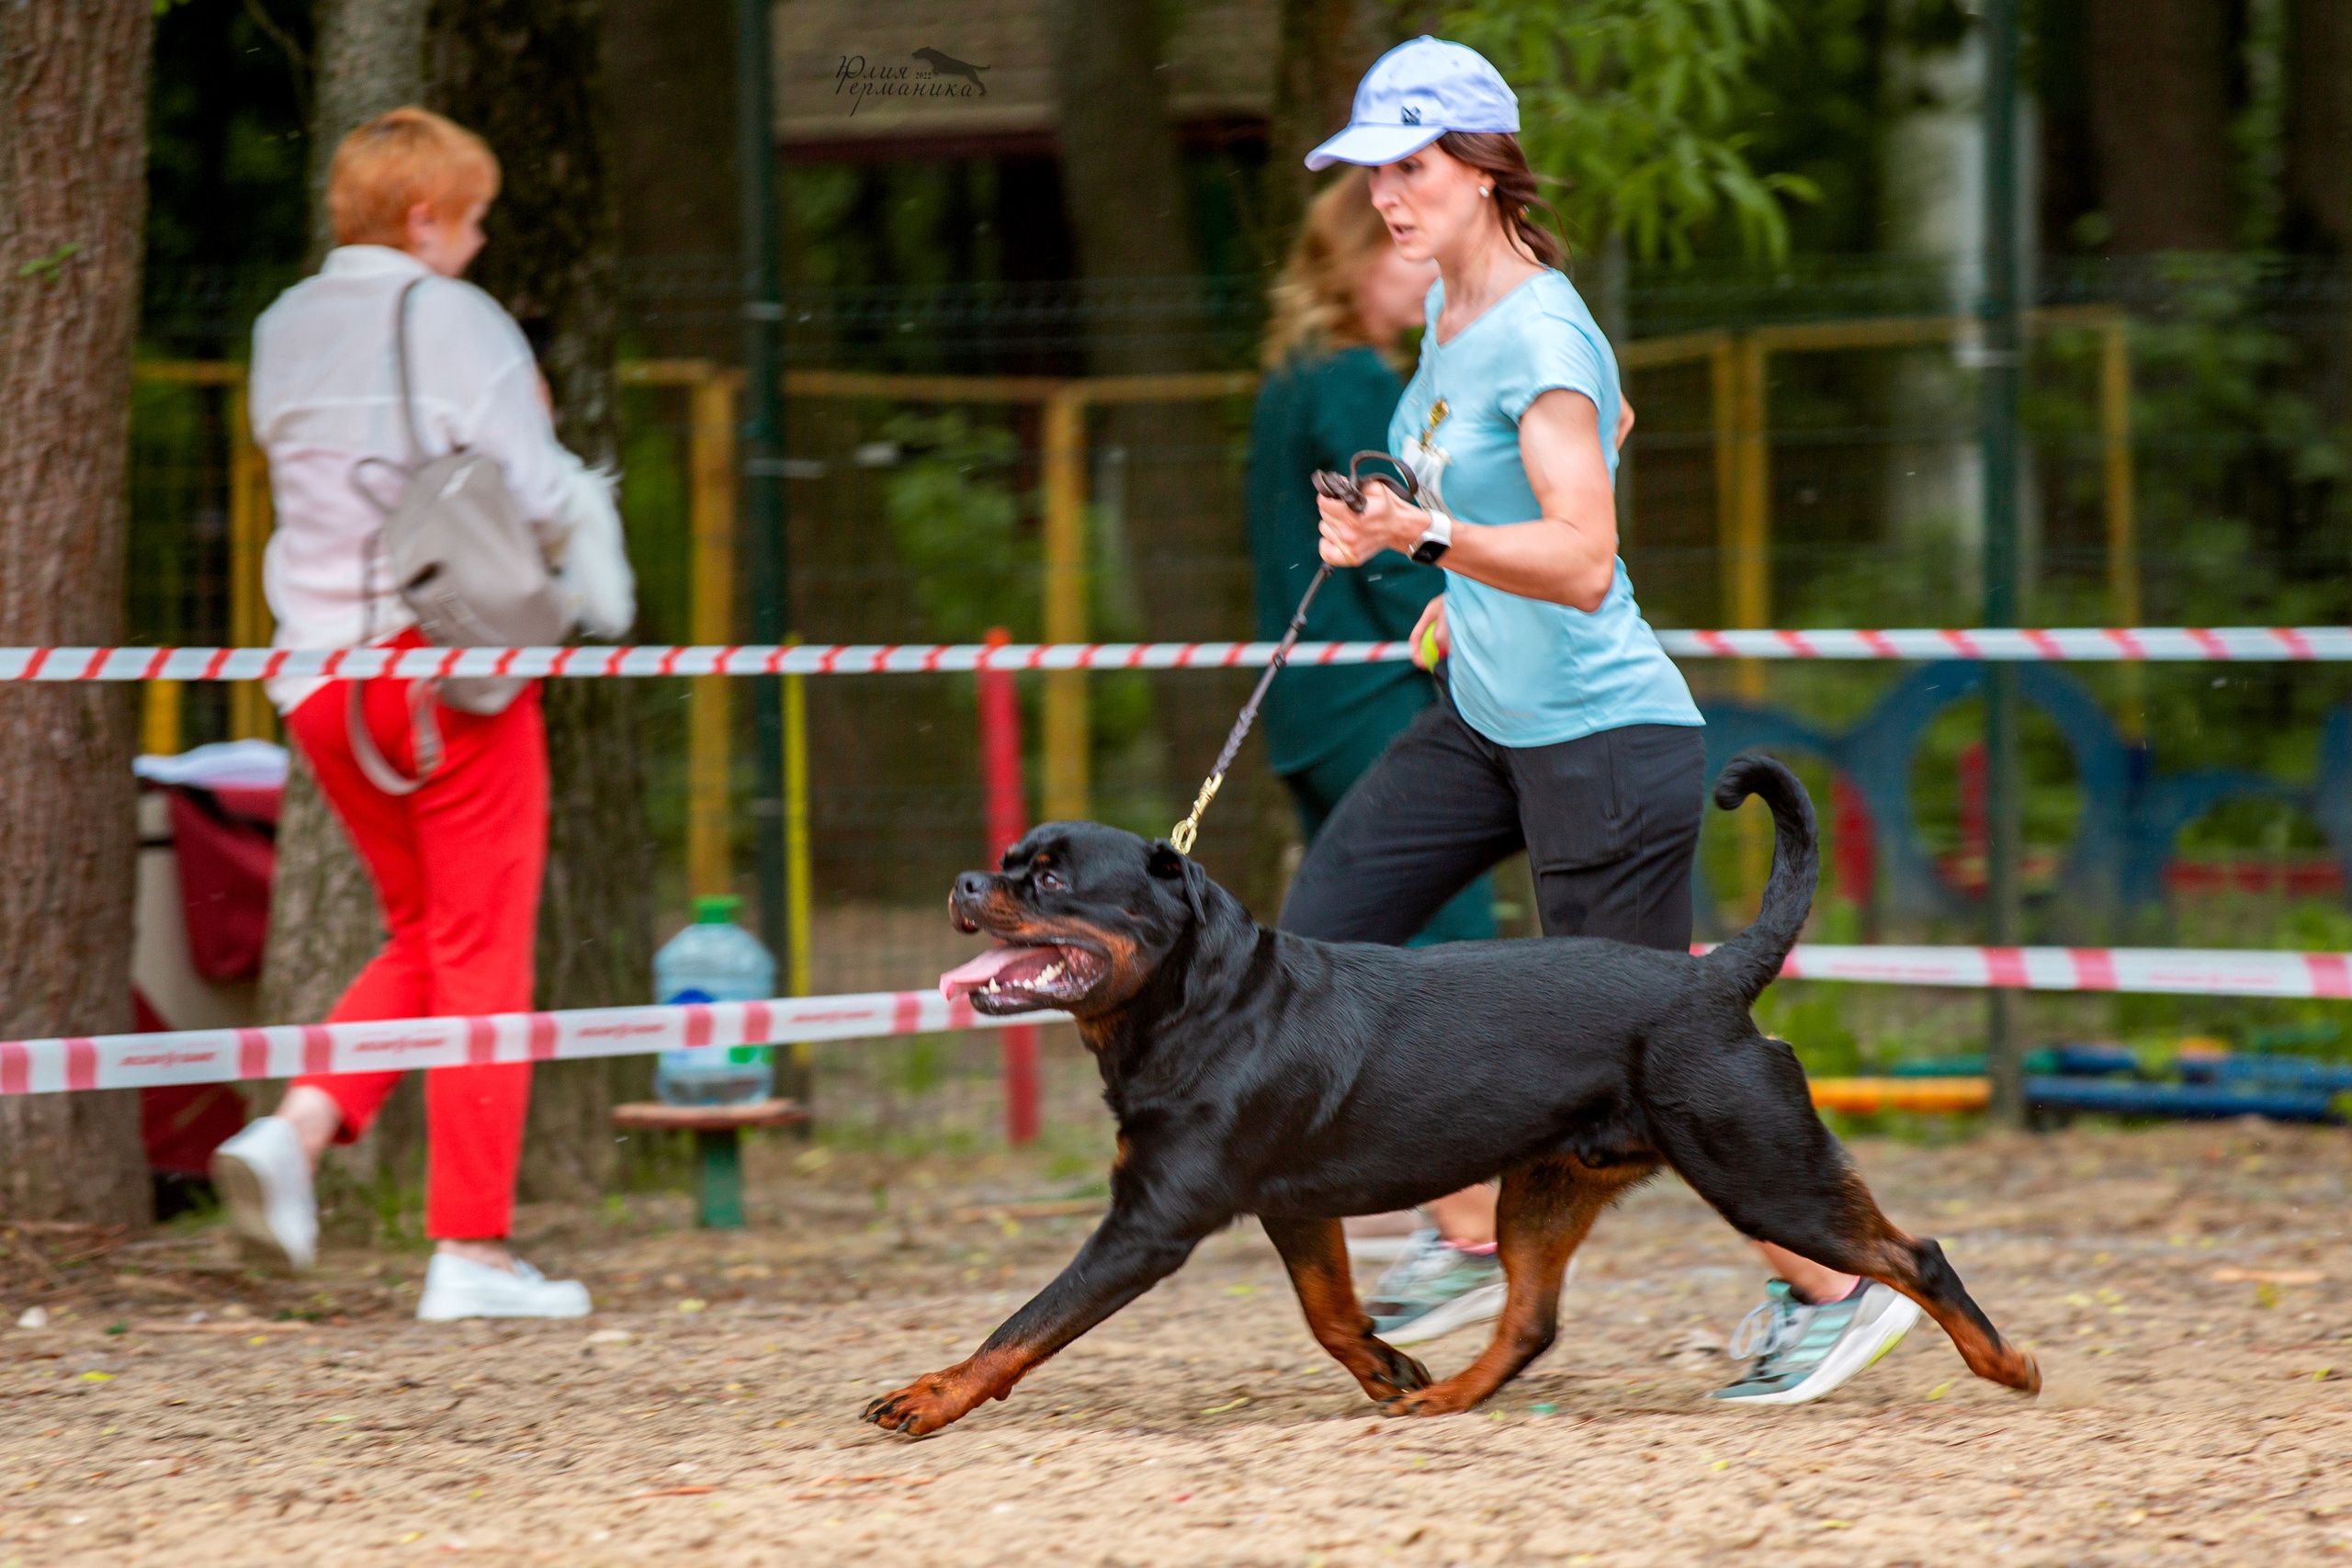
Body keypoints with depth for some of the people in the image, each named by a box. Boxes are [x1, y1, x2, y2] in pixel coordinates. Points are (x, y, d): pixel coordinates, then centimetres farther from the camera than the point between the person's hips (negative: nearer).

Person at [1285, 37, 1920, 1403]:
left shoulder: (1540, 340, -21)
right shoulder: (1453, 306, 6)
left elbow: (1584, 562, -31)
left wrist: (1436, 537, -45)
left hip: (1603, 739, -10)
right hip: (1483, 720, 10)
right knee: (1316, 946, 3)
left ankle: (1836, 1284, 13)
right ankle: (1475, 1238, 11)